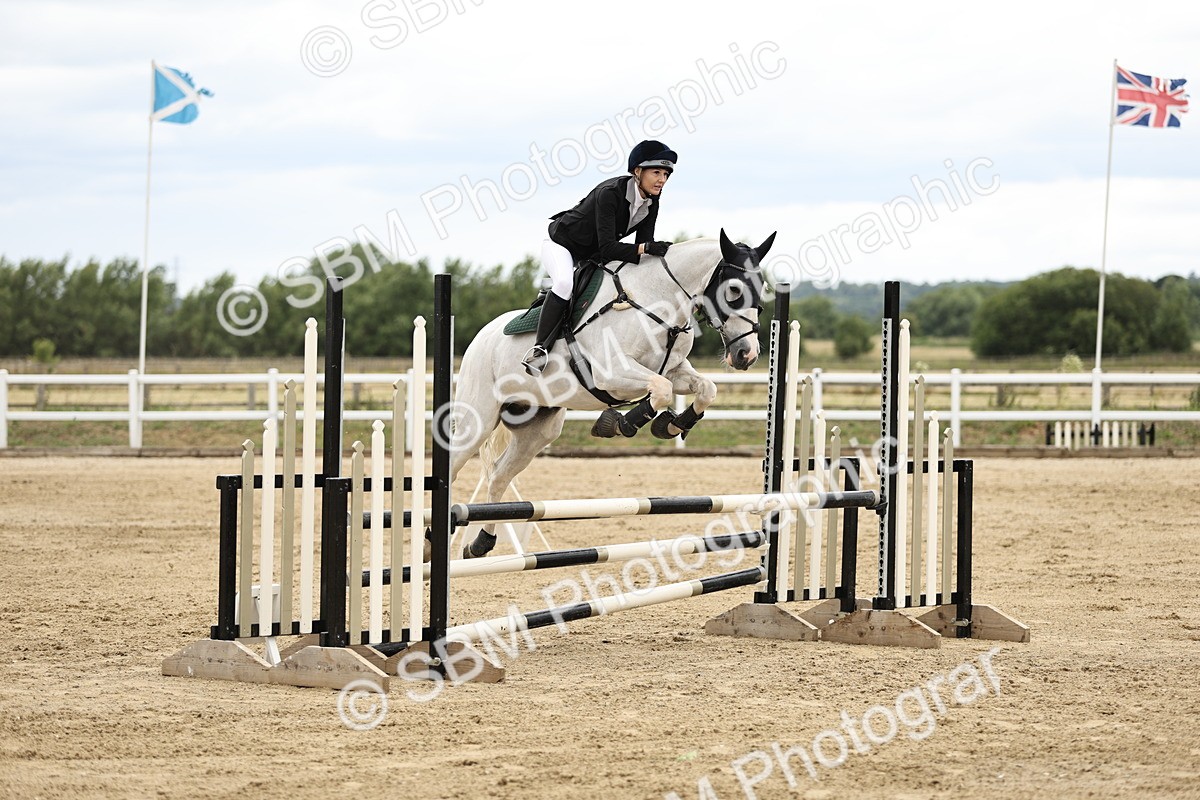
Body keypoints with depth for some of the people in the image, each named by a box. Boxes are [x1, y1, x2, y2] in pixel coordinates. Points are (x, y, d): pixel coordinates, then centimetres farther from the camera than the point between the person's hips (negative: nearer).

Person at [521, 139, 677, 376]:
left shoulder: (651, 203, -9)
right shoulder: (610, 193, -32)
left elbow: (644, 246, -8)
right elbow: (607, 248, -38)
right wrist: (646, 248, -49)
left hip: (591, 256, 9)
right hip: (561, 242, -9)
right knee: (565, 283, -35)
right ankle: (540, 349, -32)